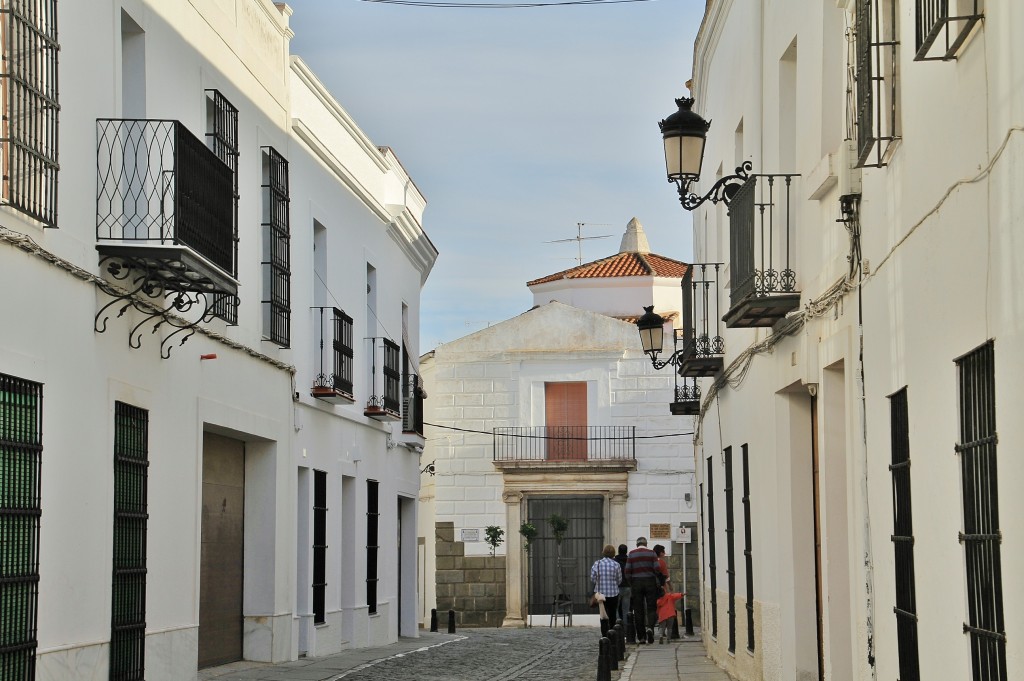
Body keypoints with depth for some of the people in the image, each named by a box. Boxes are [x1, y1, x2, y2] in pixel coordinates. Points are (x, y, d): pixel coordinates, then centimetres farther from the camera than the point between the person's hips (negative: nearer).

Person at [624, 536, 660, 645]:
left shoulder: (631, 554, 3)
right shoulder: (651, 553, 1)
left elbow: (627, 571, -2)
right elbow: (657, 569, -6)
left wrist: (631, 584, 7)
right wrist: (658, 583, 3)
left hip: (636, 583, 1)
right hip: (650, 582, -1)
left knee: (638, 610, 4)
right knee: (651, 608, 5)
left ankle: (640, 637, 4)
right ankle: (650, 627, -22)